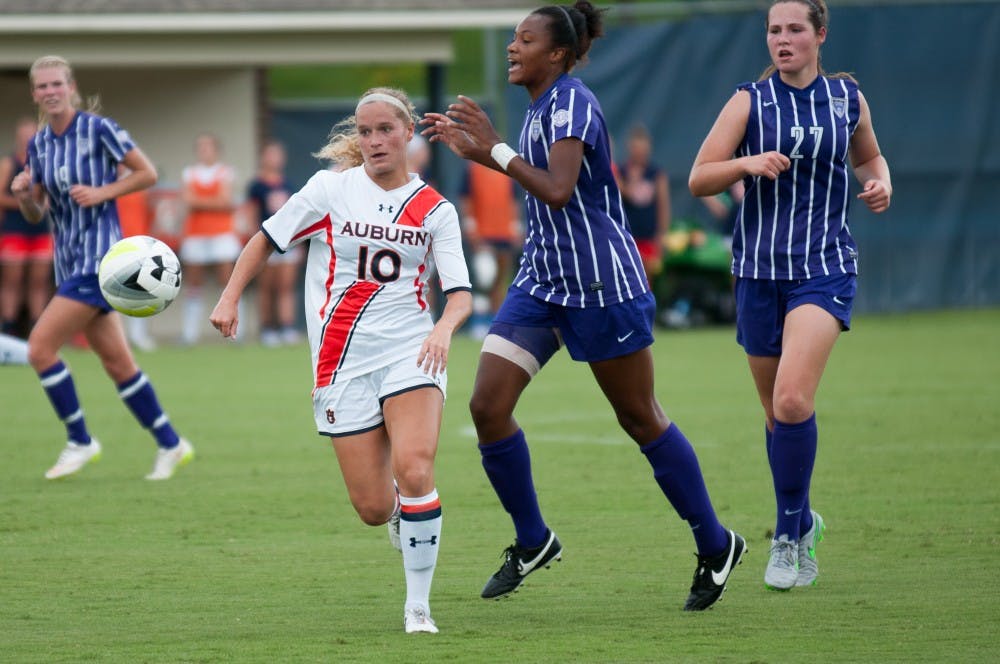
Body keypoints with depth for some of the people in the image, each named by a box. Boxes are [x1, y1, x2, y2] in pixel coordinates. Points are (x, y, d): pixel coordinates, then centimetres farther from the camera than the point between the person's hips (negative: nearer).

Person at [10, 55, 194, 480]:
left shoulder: (99, 129, -10)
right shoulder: (38, 145, 9)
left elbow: (148, 174, -4)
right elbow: (36, 214, 14)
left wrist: (102, 192, -16)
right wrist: (23, 194, -7)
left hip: (99, 257, -7)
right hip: (69, 261, 7)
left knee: (40, 347, -14)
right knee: (116, 362, 9)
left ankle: (79, 441, -1)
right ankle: (170, 445, 19)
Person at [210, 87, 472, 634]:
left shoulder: (435, 210, 4)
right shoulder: (331, 189, 3)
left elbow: (461, 294, -2)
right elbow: (266, 240, 11)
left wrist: (444, 328, -23)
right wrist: (230, 297, 0)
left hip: (410, 350, 0)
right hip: (343, 359, 0)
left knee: (414, 471, -26)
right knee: (373, 507, -3)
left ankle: (418, 605, -13)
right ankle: (402, 515, 37)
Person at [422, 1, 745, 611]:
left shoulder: (571, 103, -15)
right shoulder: (541, 107, 11)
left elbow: (558, 190, -28)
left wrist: (494, 147, -25)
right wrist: (476, 153, 20)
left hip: (603, 282, -9)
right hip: (543, 280, 9)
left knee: (640, 418, 2)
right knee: (488, 405, -3)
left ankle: (717, 547, 16)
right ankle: (532, 542, 11)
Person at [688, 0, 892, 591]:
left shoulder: (848, 98, 5)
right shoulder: (750, 101, 0)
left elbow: (870, 156, 25)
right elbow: (698, 180, -3)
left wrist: (881, 183, 3)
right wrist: (748, 163, -20)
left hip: (826, 266, -1)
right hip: (760, 269, 1)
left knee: (793, 398, -20)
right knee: (777, 412, 9)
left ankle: (788, 532, -8)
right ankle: (802, 525, 30)